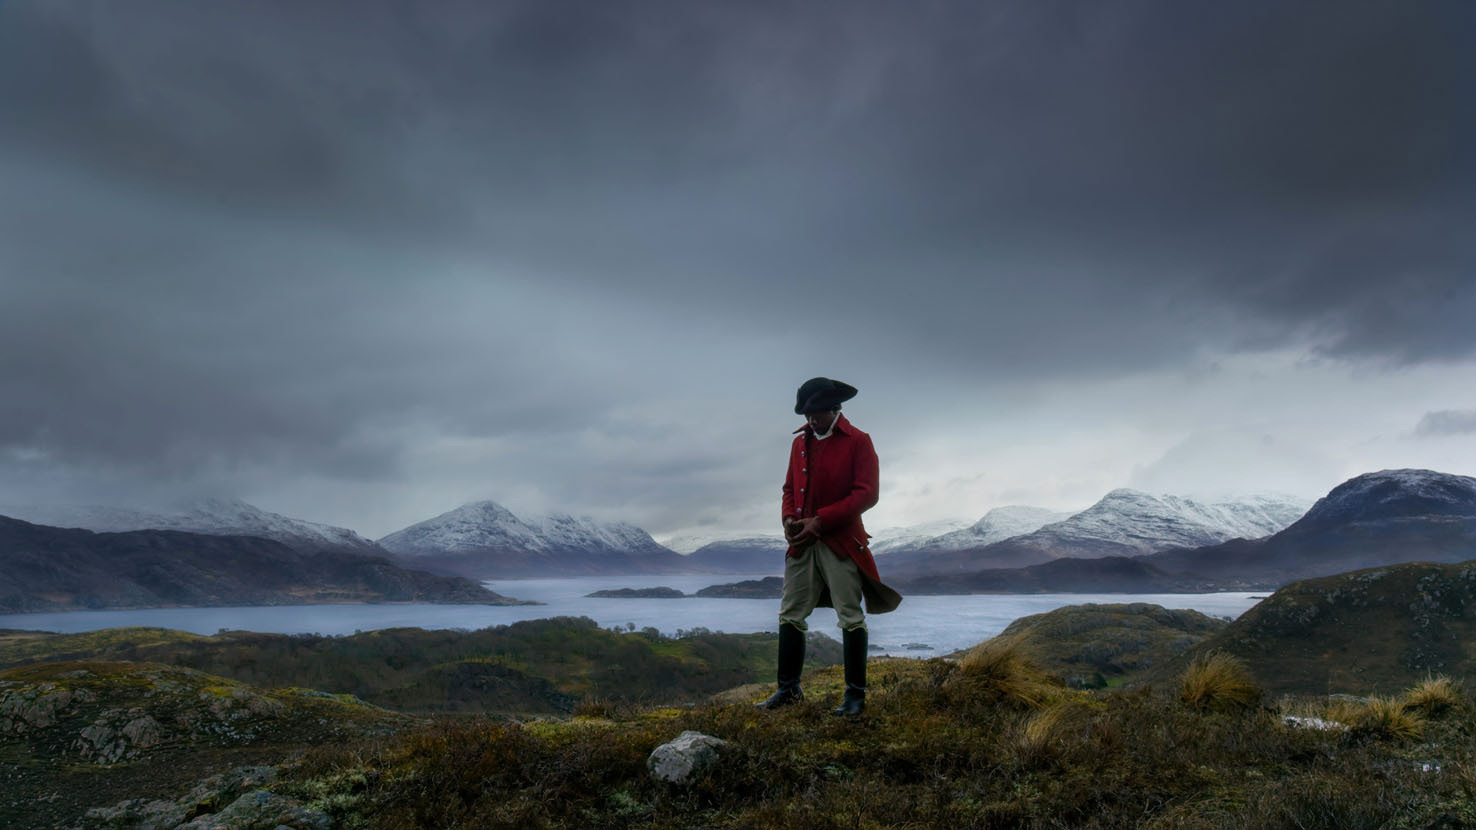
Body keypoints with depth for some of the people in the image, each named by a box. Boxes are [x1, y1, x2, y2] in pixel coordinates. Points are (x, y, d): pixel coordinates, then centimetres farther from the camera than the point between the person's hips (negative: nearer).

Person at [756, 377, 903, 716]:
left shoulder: (858, 442, -4)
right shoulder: (800, 442, 14)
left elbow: (866, 494, -12)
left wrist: (819, 521, -17)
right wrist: (788, 517, -2)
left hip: (841, 542, -6)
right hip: (802, 543, 6)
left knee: (851, 617, -1)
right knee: (790, 615, 7)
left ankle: (856, 694, 8)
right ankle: (788, 689, 18)